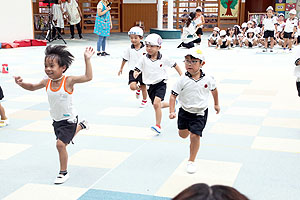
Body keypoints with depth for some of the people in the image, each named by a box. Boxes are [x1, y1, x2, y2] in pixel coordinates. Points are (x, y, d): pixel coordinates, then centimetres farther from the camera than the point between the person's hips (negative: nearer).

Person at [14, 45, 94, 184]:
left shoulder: (68, 81, -22)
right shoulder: (47, 82, -7)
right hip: (56, 119, 7)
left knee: (60, 144, -14)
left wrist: (87, 59, -33)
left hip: (68, 119, -6)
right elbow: (32, 87, 11)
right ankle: (81, 126, 54)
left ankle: (63, 172, 4)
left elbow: (88, 77, -29)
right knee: (63, 140, 26)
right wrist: (21, 83, -7)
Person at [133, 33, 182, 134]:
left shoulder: (163, 59, -7)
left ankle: (158, 126, -14)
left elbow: (174, 65, 7)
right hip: (151, 85, 4)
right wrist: (136, 73, -30)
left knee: (156, 103, -22)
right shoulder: (144, 58, -5)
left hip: (161, 84, -4)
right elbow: (137, 69, -6)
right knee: (157, 105, 14)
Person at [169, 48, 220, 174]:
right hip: (185, 111, 2)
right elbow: (173, 95, -11)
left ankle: (191, 161, 8)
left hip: (200, 113, -1)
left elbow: (214, 90, 11)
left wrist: (216, 104, 21)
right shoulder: (182, 81, -14)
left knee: (195, 136, -10)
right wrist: (172, 112, -20)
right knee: (183, 135, 16)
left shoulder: (208, 80, -10)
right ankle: (188, 128, 55)